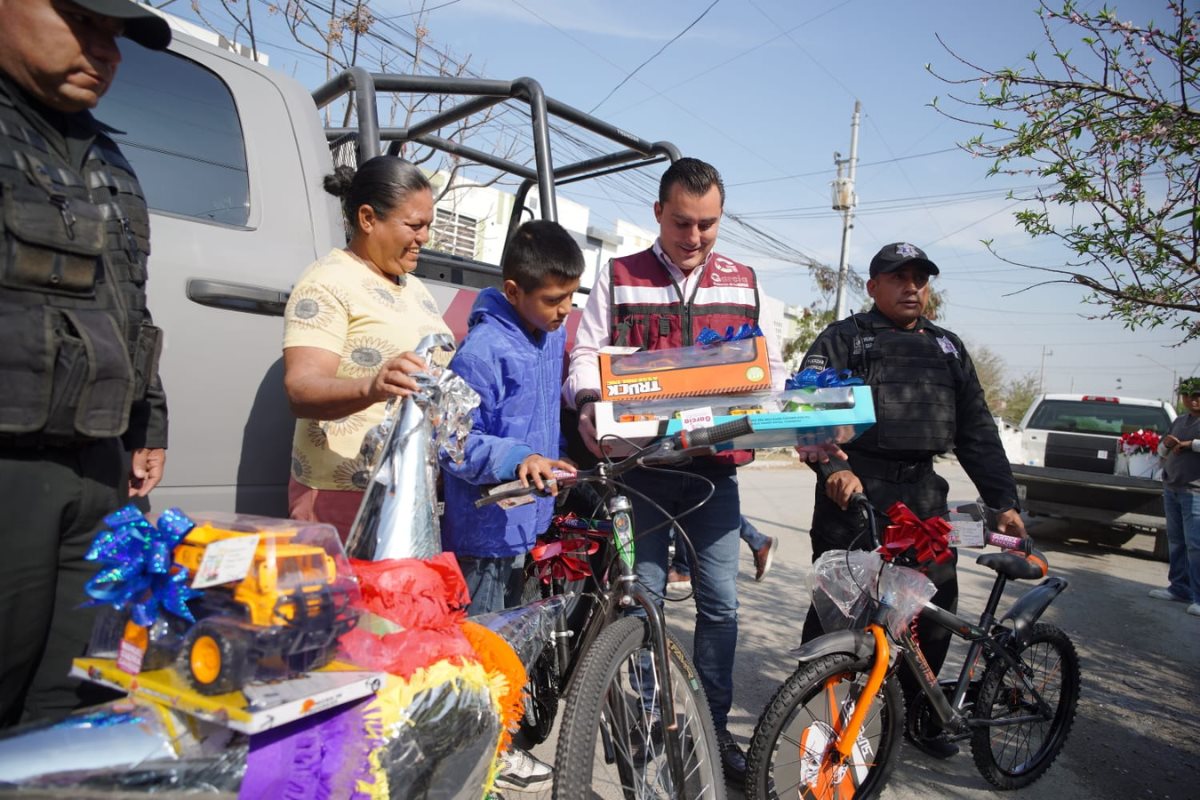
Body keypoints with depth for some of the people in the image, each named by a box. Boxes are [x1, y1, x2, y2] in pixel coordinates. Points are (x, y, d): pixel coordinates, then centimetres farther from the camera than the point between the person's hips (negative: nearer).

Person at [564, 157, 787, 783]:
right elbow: (585, 356, -2)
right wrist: (589, 403, -23)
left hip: (714, 469, 2)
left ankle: (713, 725, 26)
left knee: (720, 602, 7)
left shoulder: (744, 281, 10)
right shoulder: (618, 278, 4)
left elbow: (772, 367, 12)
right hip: (640, 466, -2)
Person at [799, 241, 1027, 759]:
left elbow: (976, 430, 19)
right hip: (853, 488, -5)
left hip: (922, 492, 5)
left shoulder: (948, 348, 20)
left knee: (936, 606, 9)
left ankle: (917, 709, 29)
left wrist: (1004, 500, 11)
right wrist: (833, 466, -25)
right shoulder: (844, 339, 4)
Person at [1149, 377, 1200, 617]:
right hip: (1171, 489, 7)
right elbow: (1162, 453, 23)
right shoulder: (1179, 421, 17)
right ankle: (1180, 588, 20)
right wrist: (1166, 443, 2)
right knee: (1176, 541, 11)